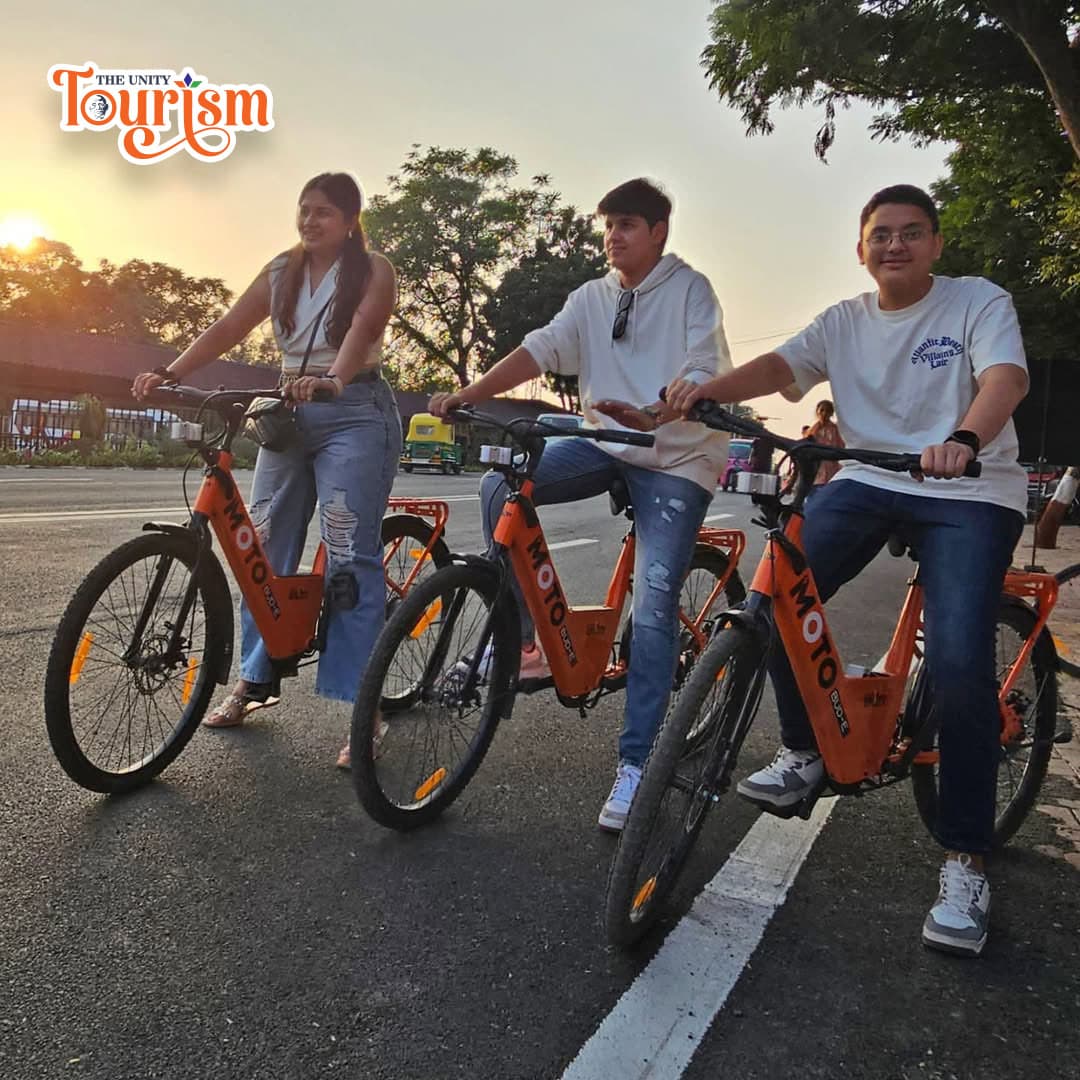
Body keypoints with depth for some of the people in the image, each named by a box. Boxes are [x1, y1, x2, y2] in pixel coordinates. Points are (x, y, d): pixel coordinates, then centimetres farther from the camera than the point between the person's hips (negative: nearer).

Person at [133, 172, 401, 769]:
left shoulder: (373, 270, 0)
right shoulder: (281, 272, 13)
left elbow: (362, 329, -20)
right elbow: (229, 327, 4)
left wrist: (333, 380, -39)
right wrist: (170, 372, -9)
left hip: (353, 415, -5)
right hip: (290, 414, 6)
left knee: (351, 556, -11)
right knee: (263, 550, 7)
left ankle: (359, 704, -8)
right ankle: (254, 679, 23)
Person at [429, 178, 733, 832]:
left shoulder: (690, 288, -4)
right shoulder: (593, 298, 10)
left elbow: (704, 374, -17)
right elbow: (540, 350, -4)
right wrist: (468, 395, -20)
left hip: (677, 459, -5)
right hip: (607, 444, 5)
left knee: (653, 608, -14)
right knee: (500, 487, -17)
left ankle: (636, 763, -5)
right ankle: (528, 636, -5)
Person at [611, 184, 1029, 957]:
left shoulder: (979, 301, -2)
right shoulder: (845, 321, 9)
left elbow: (1007, 377, -20)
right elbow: (779, 366, -5)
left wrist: (963, 441, -43)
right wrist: (703, 389, -26)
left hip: (972, 492, -3)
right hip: (870, 479, 4)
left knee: (959, 663, -20)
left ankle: (965, 861, -4)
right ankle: (805, 753, 7)